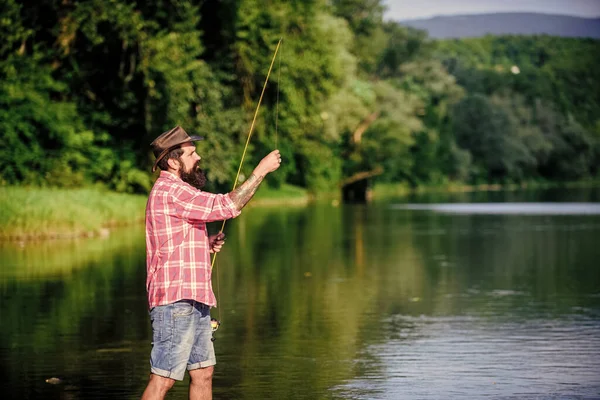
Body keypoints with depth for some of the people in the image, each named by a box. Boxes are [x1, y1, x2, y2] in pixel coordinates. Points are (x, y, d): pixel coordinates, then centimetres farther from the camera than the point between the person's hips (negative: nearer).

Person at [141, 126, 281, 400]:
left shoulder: (177, 191, 21)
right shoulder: (170, 191, -14)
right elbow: (228, 206, -19)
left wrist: (207, 245, 11)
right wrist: (261, 170, -12)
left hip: (193, 301, 11)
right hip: (175, 300, -11)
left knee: (203, 372, 13)